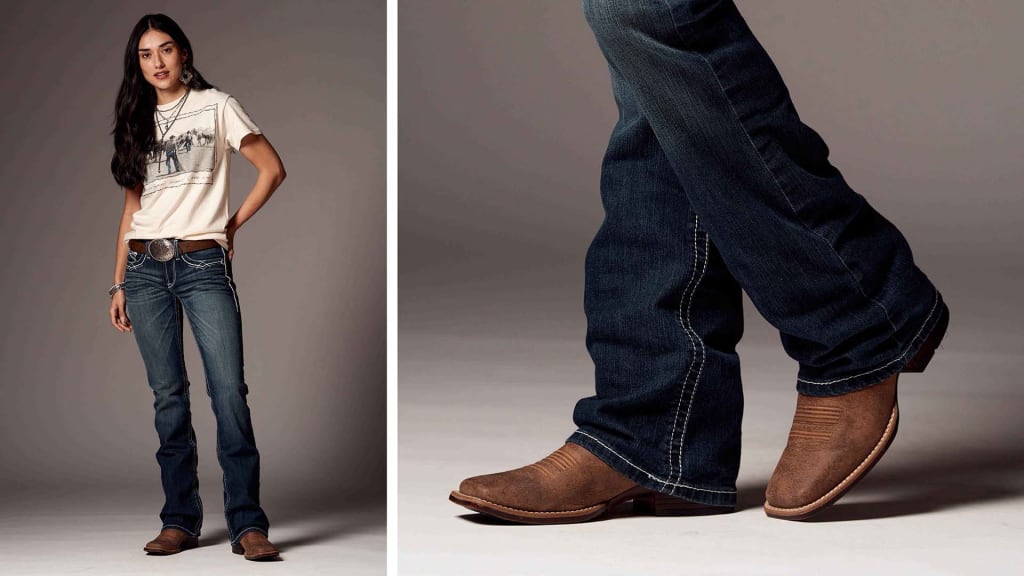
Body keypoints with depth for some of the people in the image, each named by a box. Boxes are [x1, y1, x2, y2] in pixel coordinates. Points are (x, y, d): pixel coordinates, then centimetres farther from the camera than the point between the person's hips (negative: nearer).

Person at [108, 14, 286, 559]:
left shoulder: (216, 106, 5)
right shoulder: (137, 122, 17)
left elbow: (271, 169, 4)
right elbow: (132, 207, 16)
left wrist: (232, 225, 3)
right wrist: (118, 284, 12)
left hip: (203, 265, -4)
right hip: (145, 267, 4)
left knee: (229, 391, -12)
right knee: (168, 395, 3)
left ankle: (247, 524, -10)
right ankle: (179, 521, 9)